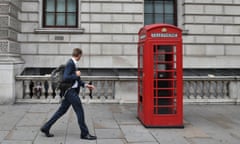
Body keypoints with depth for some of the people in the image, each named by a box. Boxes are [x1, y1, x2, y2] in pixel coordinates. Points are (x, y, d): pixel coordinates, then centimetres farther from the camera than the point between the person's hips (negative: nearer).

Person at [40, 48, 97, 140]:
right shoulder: (70, 64, -16)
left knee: (61, 111, 14)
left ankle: (46, 128, 21)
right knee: (80, 111, -1)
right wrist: (76, 75, -15)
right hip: (71, 91, -10)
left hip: (71, 91, 10)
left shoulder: (73, 63, 13)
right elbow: (65, 78, -25)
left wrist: (85, 85, 15)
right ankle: (84, 134, 9)